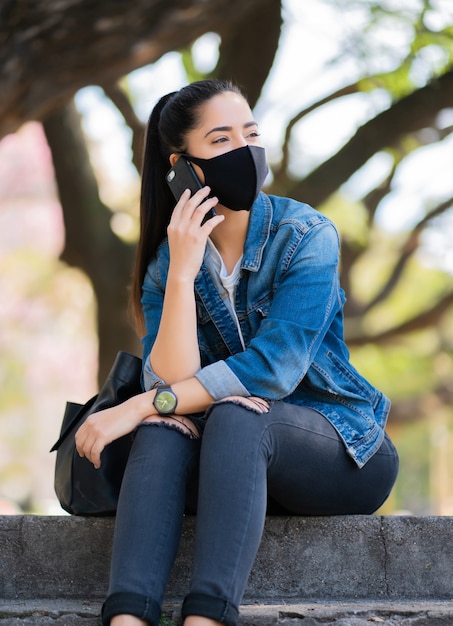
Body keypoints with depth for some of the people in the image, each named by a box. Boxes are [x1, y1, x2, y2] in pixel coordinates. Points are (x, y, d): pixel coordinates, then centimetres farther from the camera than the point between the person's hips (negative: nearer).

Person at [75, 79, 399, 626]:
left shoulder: (306, 236, -11)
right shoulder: (167, 263, 1)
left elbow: (271, 370, -22)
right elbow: (171, 381, -14)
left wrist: (141, 405, -25)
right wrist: (182, 273, -23)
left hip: (344, 452, -3)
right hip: (234, 465, 3)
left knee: (234, 414, -33)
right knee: (162, 430, -28)